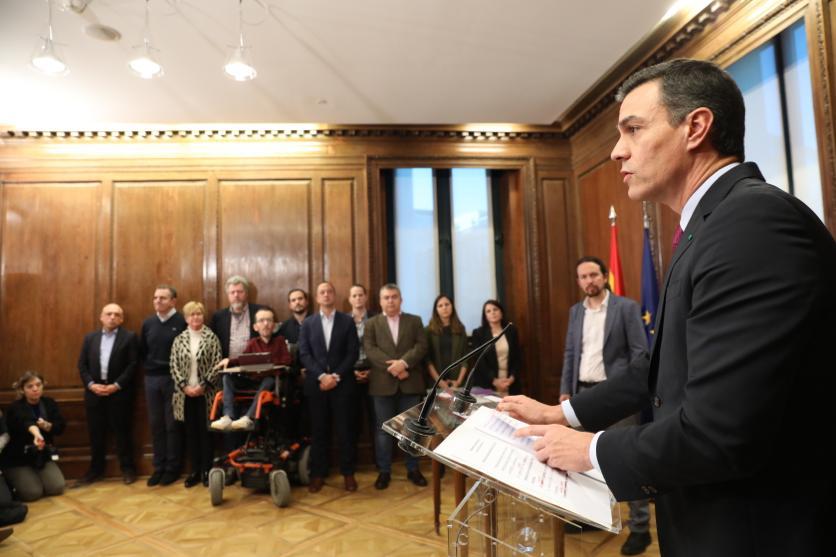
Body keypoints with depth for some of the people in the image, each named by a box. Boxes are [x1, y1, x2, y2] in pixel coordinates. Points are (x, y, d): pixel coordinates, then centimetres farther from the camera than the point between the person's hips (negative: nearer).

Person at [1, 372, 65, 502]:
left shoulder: (49, 403, -1)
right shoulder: (16, 408, -17)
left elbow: (61, 427, -4)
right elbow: (26, 423, -41)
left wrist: (47, 426, -27)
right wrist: (36, 434, -62)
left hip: (43, 456, 4)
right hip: (17, 459, -4)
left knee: (57, 488, -9)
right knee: (33, 493, -17)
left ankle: (37, 474, 21)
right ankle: (12, 484, 15)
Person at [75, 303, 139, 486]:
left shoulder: (129, 337, -1)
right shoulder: (90, 338, 12)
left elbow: (133, 365, -8)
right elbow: (82, 365, 8)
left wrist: (116, 385, -15)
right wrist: (91, 384, -7)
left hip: (119, 392, -3)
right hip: (94, 392, 4)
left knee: (122, 431, 4)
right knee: (95, 433, 10)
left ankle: (127, 468, 15)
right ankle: (96, 469, 24)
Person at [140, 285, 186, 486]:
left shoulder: (182, 323, -9)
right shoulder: (147, 323, 8)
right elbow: (142, 351, 16)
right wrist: (149, 367, 7)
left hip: (173, 379, -5)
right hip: (152, 379, 5)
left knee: (172, 424, 3)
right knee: (156, 425, 11)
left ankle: (172, 468, 14)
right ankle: (159, 467, 21)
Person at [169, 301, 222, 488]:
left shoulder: (211, 337, -2)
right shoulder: (179, 339, 6)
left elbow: (216, 364, -7)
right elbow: (174, 366, 3)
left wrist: (202, 386, -13)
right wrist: (185, 387, -9)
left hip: (205, 393, -3)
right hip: (185, 393, 3)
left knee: (205, 431, 4)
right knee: (191, 432, 9)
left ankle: (207, 470, 15)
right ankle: (195, 471, 20)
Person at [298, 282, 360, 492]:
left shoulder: (347, 321, 4)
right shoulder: (308, 323, 8)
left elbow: (353, 353, -2)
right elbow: (304, 354, 0)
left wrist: (336, 376, -12)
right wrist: (321, 376, -12)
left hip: (342, 383, -1)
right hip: (316, 384, 1)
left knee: (345, 430, 4)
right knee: (318, 431, 6)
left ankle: (348, 473, 15)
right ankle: (318, 474, 17)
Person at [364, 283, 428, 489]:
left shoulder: (415, 321, 10)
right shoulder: (372, 323, 8)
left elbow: (421, 346, -2)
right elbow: (370, 350, -5)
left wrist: (404, 362, -17)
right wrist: (392, 367, -17)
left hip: (410, 382, 1)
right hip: (383, 383, 0)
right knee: (383, 429, 6)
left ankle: (413, 469, 21)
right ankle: (384, 471, 18)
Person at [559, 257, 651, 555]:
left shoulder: (626, 307, -5)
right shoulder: (576, 311, 10)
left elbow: (640, 352, -7)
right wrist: (566, 390, 7)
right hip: (584, 392, 5)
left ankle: (640, 527, 15)